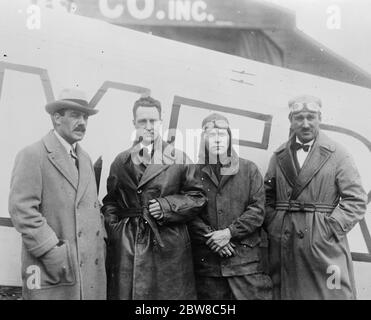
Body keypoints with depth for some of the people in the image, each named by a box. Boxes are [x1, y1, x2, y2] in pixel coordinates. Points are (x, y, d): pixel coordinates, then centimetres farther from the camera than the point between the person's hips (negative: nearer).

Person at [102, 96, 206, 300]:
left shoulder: (179, 159, 3)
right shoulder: (121, 162, 9)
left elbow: (197, 197, 4)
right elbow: (110, 201, 14)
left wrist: (167, 206, -9)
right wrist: (113, 226, -1)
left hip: (169, 247, -1)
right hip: (127, 247, 2)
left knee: (169, 293, 5)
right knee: (126, 293, 6)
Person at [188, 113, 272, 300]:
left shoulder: (248, 169, 7)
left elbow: (257, 210, -1)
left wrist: (229, 232, -11)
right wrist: (210, 237, -12)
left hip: (245, 257, 0)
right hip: (206, 260, 0)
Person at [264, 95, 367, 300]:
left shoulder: (337, 154, 1)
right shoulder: (279, 156, 11)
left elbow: (356, 200, -3)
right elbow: (267, 197, 13)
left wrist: (331, 228, -12)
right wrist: (272, 226, -1)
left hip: (324, 245, -2)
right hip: (283, 245, 3)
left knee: (331, 293, -1)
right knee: (285, 293, 7)